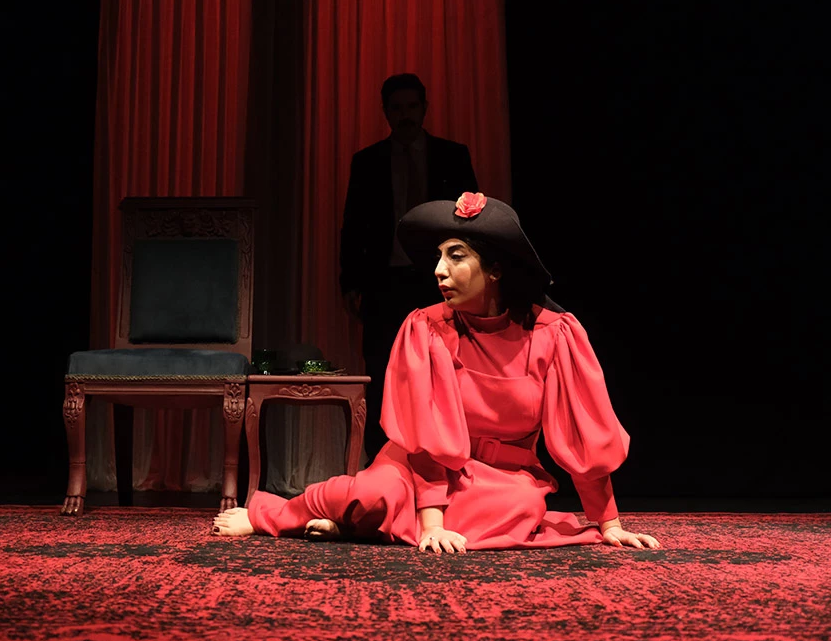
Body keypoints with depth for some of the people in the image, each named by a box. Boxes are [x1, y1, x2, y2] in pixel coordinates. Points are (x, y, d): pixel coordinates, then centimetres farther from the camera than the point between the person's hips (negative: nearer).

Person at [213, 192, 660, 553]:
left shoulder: (554, 334, -14)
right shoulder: (426, 328, -15)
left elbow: (586, 435, -9)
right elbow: (427, 437, -19)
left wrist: (608, 524, -7)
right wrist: (431, 525, -28)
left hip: (506, 477, 2)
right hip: (430, 469, -2)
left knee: (524, 508, -32)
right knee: (381, 493, -34)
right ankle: (262, 515, -5)